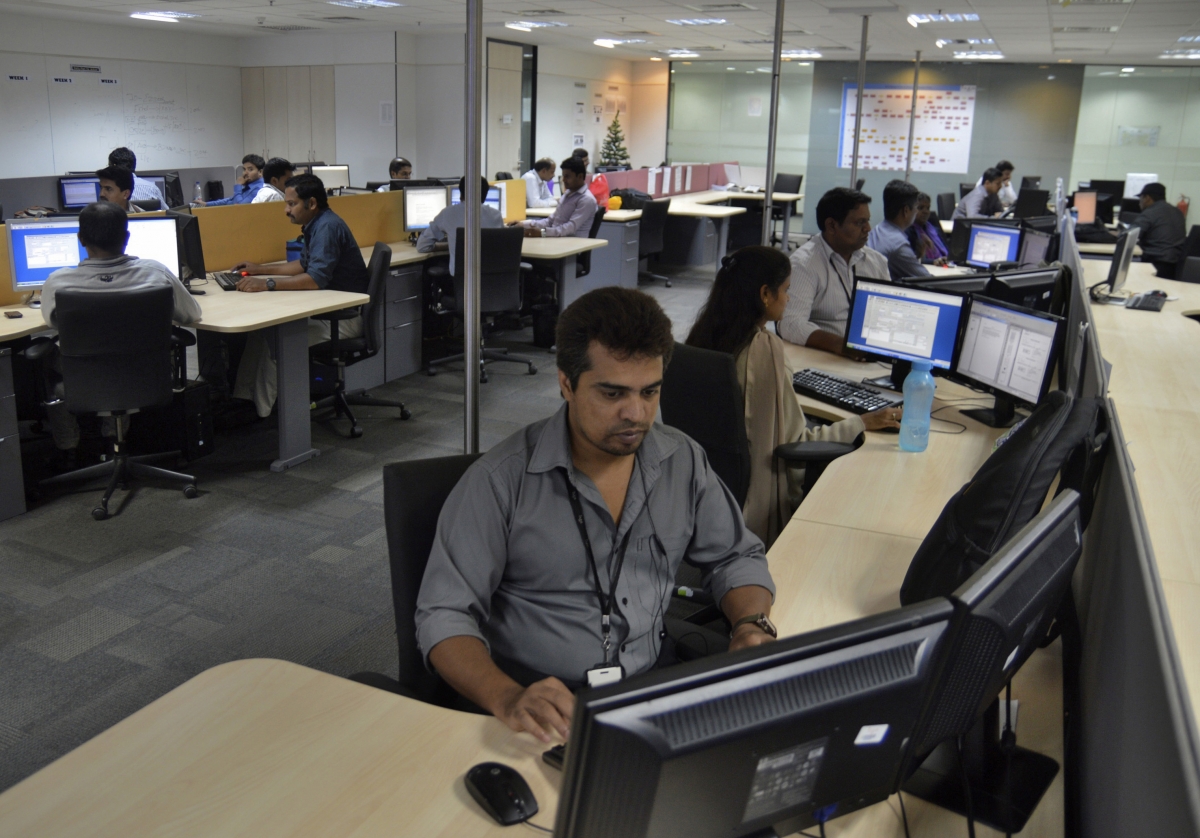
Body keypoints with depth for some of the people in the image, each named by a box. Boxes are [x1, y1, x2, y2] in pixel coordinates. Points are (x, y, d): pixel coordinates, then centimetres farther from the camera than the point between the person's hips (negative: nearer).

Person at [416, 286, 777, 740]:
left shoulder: (682, 461, 4)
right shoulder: (501, 480, -10)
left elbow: (736, 556, 18)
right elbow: (445, 615, -11)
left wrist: (752, 624, -4)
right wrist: (508, 699, -29)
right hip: (548, 719, -4)